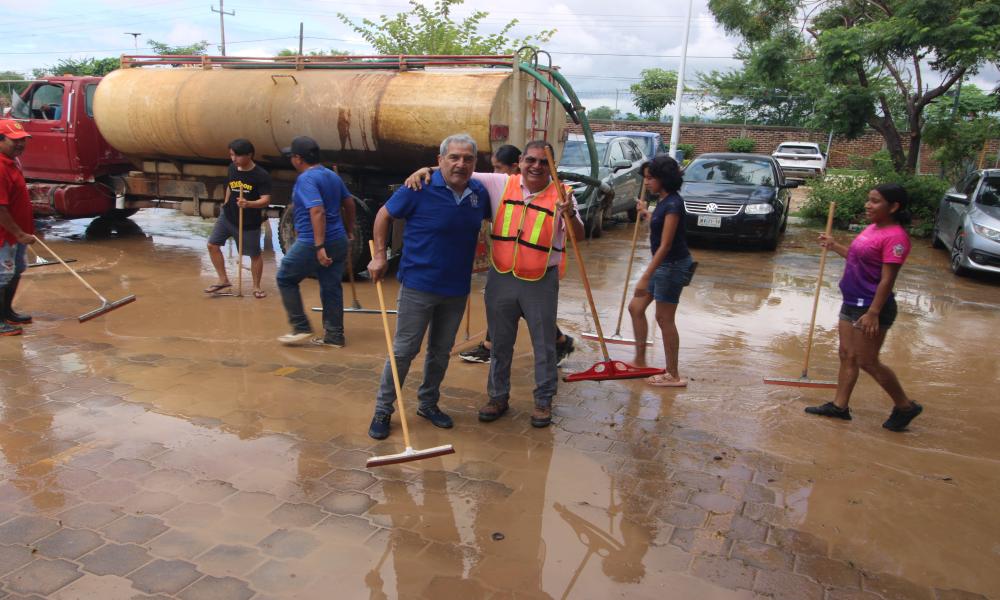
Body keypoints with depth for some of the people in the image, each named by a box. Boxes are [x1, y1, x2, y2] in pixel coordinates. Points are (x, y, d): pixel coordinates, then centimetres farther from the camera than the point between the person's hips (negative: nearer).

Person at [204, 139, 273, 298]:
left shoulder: (261, 175, -18)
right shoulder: (232, 168, 0)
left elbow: (266, 200, -24)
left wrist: (249, 204, -40)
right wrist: (226, 204, 16)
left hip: (250, 222, -5)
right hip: (228, 216, 6)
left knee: (255, 254, 5)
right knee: (212, 244, 2)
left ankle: (257, 286, 23)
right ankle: (223, 280, 15)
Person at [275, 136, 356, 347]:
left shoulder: (306, 179, -15)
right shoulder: (332, 176, 11)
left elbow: (317, 212, -26)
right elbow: (349, 203, 19)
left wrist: (319, 246, -28)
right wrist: (348, 230, 31)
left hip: (312, 243, -8)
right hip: (338, 242, 8)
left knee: (285, 279, 11)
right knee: (331, 288, 11)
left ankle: (301, 327, 11)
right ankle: (334, 336, 14)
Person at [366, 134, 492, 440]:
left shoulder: (479, 192, 1)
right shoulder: (420, 188, -13)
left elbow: (495, 218, 21)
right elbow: (384, 214, -2)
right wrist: (379, 256, -4)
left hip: (457, 288, 5)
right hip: (419, 285, -5)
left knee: (441, 351, 16)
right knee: (404, 350, 0)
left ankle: (428, 403, 34)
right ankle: (383, 410, 15)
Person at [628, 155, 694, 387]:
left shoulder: (673, 204, -21)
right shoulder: (662, 201, 7)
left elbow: (665, 245, -25)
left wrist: (645, 277, -27)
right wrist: (646, 213, 38)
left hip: (673, 266, -10)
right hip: (662, 265, 10)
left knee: (664, 318, -1)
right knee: (636, 308, 14)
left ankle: (673, 376, 12)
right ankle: (640, 360, 27)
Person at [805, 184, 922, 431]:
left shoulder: (895, 236, -19)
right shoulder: (872, 228, 9)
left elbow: (887, 280, -22)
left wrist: (873, 313, -24)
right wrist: (834, 246, 22)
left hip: (871, 307, -10)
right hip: (852, 302, 10)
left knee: (867, 362, -1)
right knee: (847, 355, 14)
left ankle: (905, 406, 18)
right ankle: (839, 406, 23)